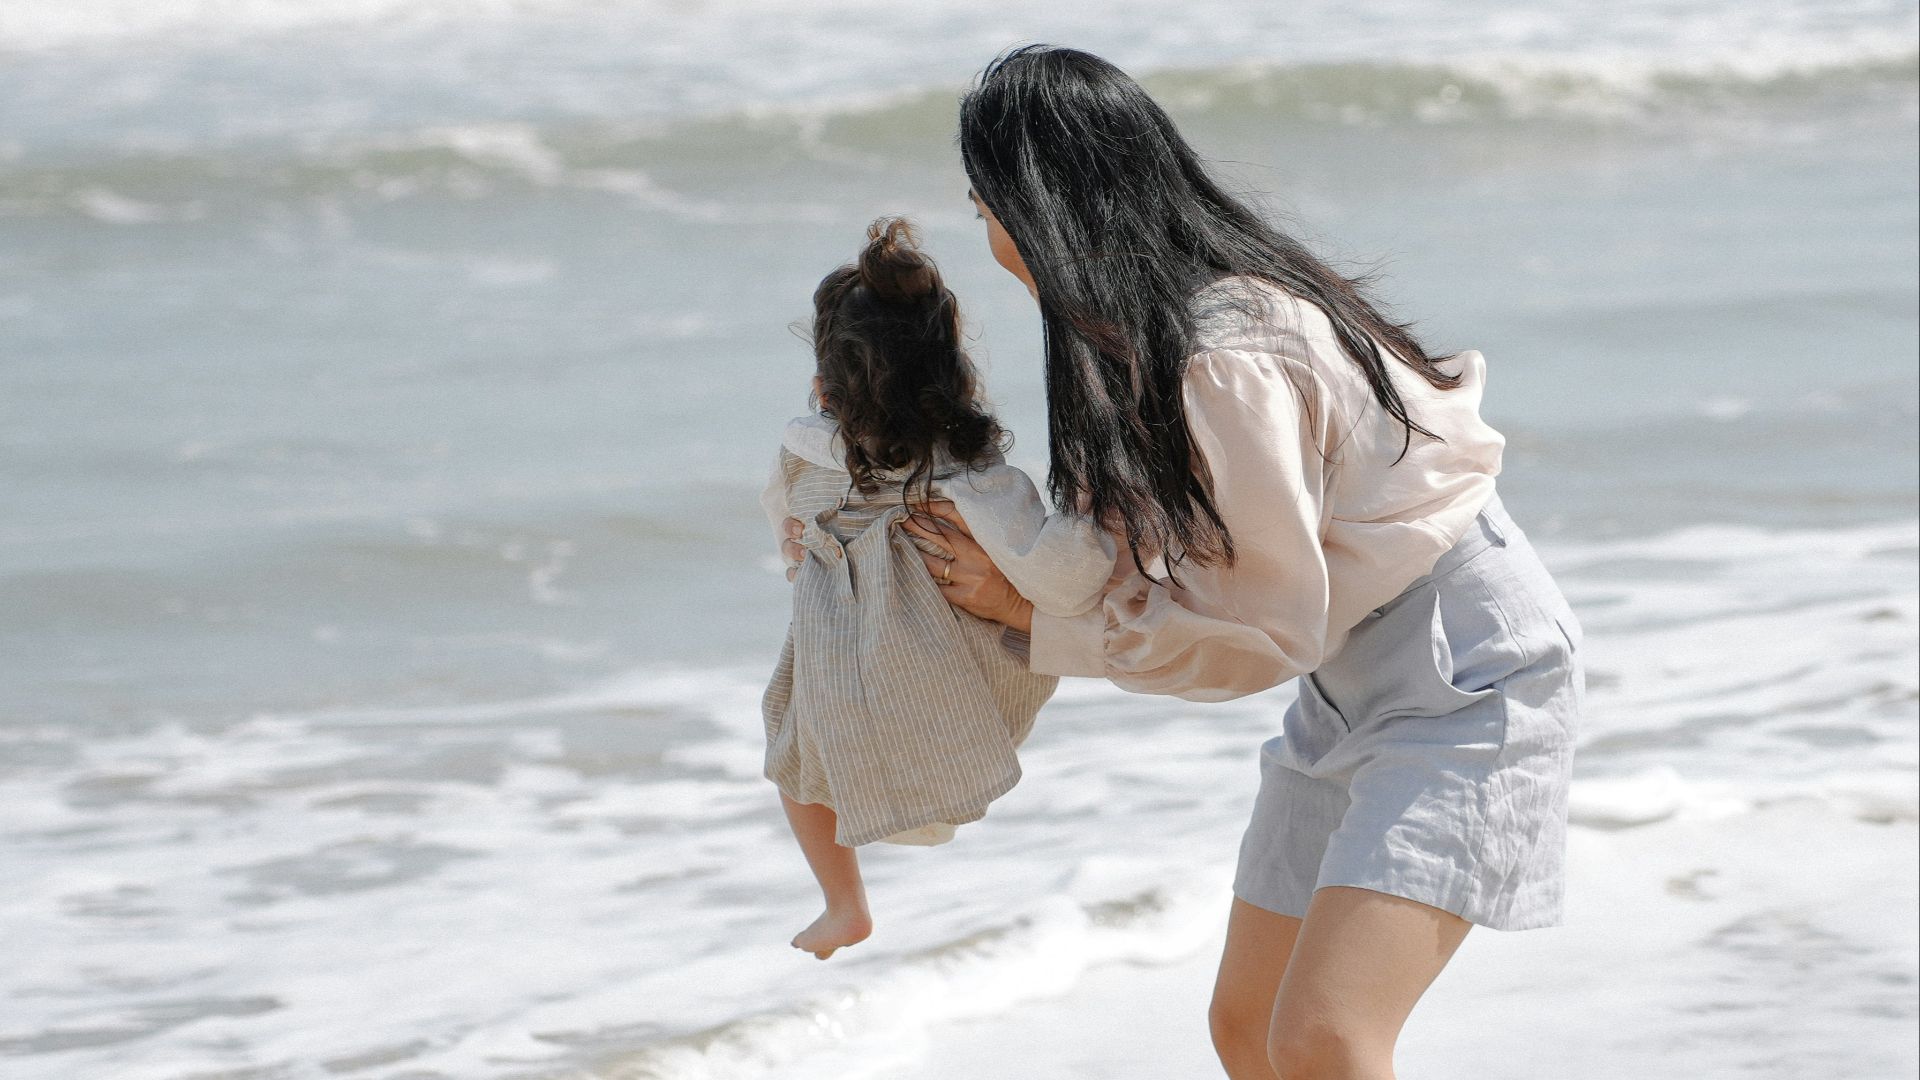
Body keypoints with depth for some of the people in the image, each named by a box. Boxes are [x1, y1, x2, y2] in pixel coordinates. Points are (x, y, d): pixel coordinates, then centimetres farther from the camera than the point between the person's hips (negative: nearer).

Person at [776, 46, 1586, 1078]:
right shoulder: (1158, 326, 2)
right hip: (1352, 677, 10)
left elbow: (1264, 630, -20)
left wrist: (1033, 619, -12)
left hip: (1463, 678, -10)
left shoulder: (1224, 364, -27)